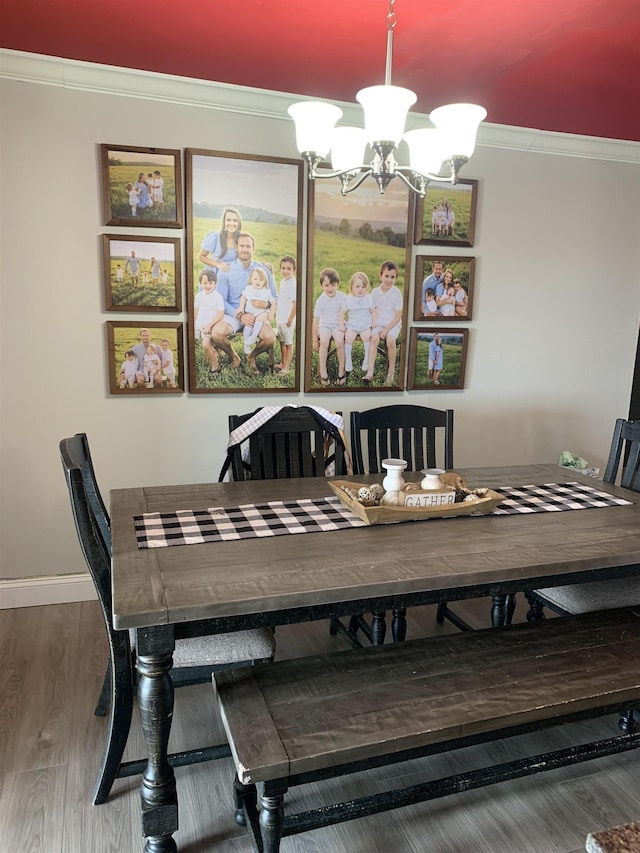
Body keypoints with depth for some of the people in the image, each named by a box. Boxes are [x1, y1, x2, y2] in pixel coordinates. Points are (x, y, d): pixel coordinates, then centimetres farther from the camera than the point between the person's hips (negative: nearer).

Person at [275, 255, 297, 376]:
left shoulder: (292, 284, -18)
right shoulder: (282, 281, 8)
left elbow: (295, 303, -20)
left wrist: (290, 320, -18)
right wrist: (276, 315, 17)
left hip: (287, 320, -8)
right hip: (279, 319, 9)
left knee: (289, 344, 2)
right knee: (282, 342, 19)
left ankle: (286, 367, 9)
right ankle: (282, 363, 33)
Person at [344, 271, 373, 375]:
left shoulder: (369, 298, 7)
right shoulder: (348, 299, 4)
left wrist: (374, 322, -3)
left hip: (366, 325, 0)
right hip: (352, 325, 0)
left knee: (367, 337, -25)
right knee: (348, 337, -24)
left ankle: (367, 361, -11)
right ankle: (348, 362, -11)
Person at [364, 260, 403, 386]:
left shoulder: (397, 293, -7)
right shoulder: (375, 292, 1)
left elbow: (398, 316, -7)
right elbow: (374, 309, 7)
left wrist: (387, 329, -15)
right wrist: (375, 321, -14)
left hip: (393, 323, -2)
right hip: (379, 323, 2)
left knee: (390, 340, -31)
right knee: (374, 338, -28)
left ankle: (391, 370, -11)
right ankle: (370, 371, -34)